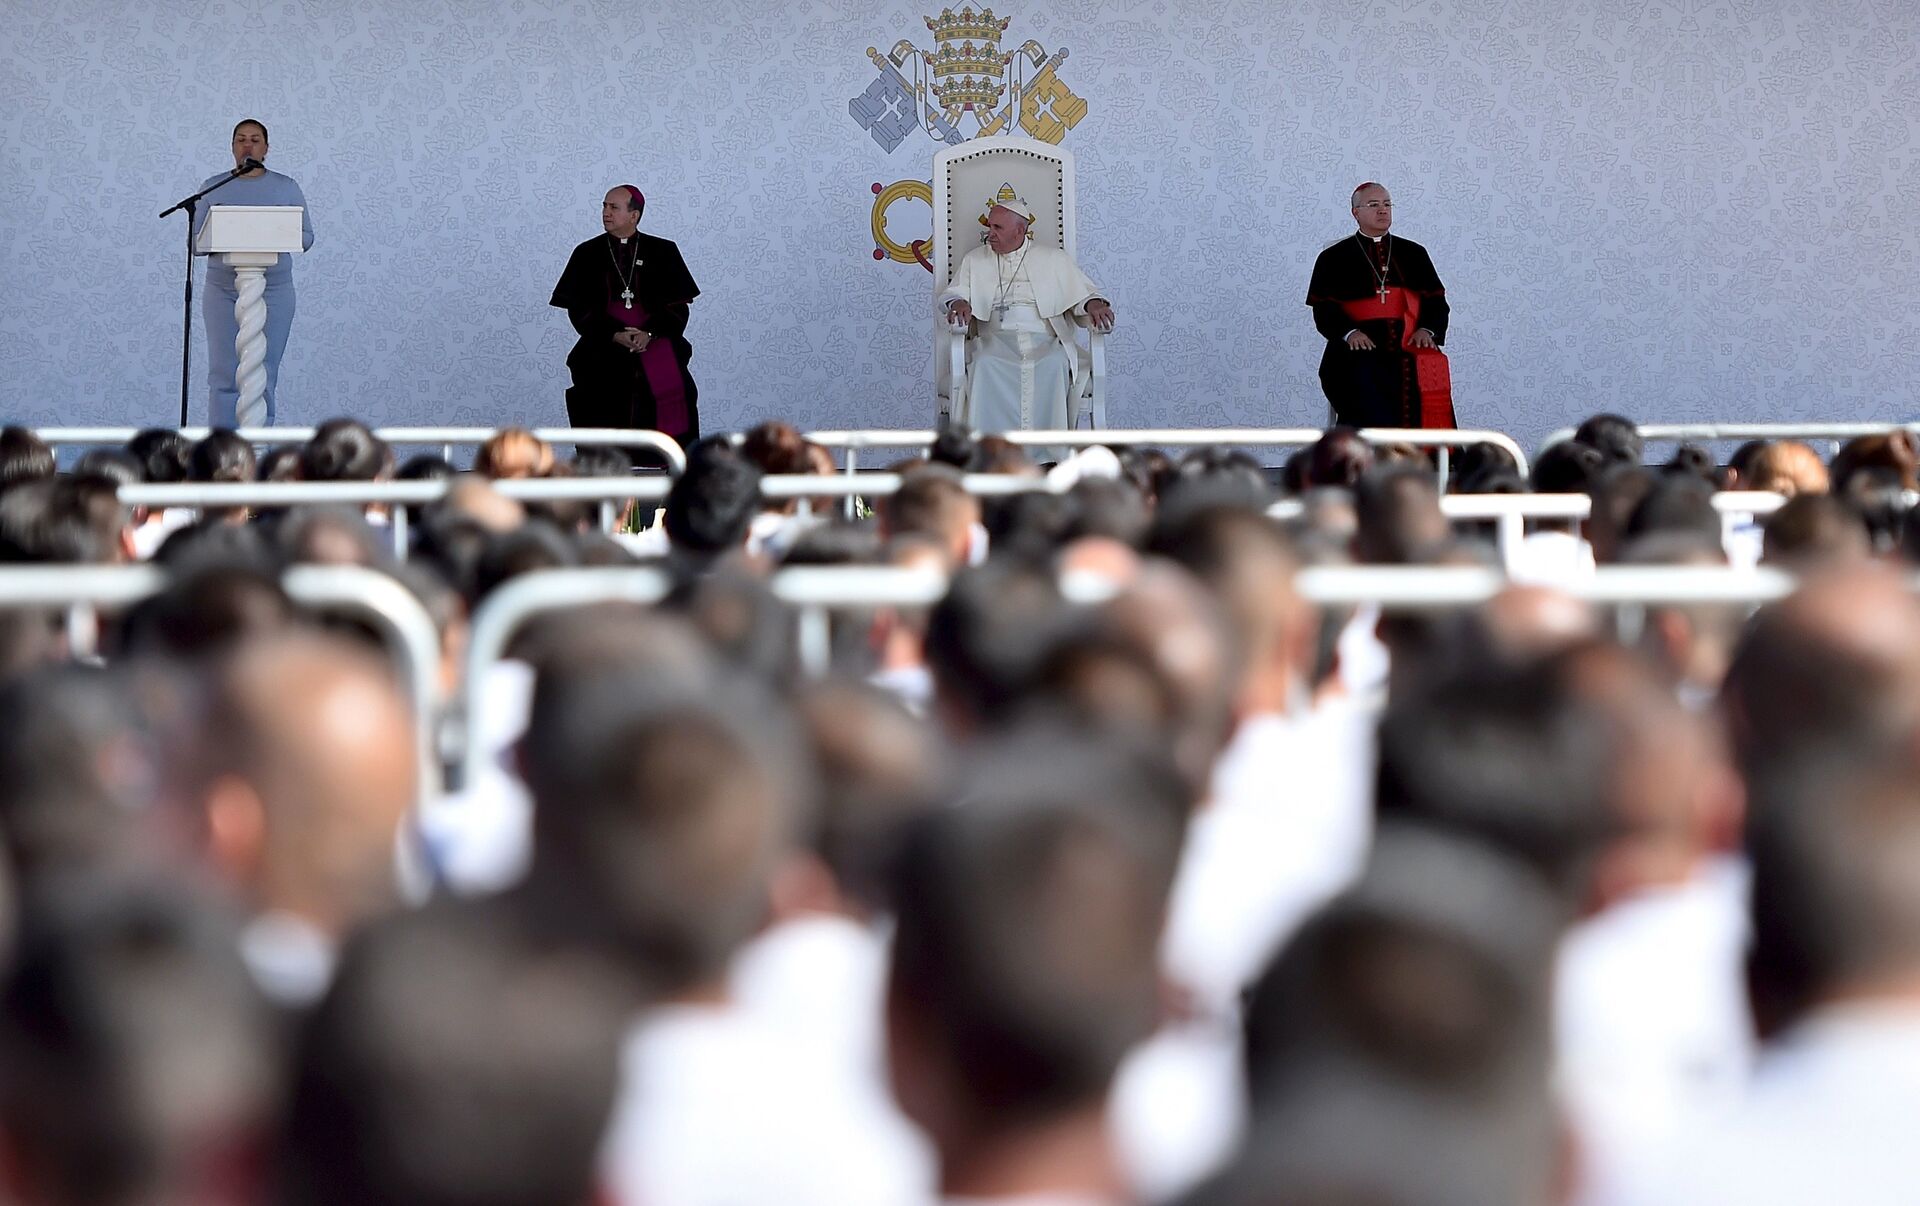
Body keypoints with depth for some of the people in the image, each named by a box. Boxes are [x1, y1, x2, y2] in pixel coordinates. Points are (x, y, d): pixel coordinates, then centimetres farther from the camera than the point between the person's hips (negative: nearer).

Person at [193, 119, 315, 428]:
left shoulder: (286, 188, 8)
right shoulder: (213, 187, 9)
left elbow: (306, 237, 6)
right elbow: (195, 240, 7)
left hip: (273, 290, 0)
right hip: (223, 289, 0)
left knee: (264, 376, -2)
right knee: (223, 375, -5)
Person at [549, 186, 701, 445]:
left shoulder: (663, 252, 11)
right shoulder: (587, 254, 13)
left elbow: (677, 304, 6)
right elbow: (579, 307, 6)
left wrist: (650, 333, -12)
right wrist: (614, 335, -10)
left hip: (655, 339, 0)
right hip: (604, 344, 1)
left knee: (670, 381, -21)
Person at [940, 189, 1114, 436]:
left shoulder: (1054, 259, 15)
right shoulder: (975, 260, 19)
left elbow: (1083, 293, 16)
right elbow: (950, 295, 17)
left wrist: (1093, 305, -10)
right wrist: (958, 304, -9)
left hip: (1044, 340, -1)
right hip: (996, 340, 1)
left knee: (1054, 365, -36)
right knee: (985, 365, -35)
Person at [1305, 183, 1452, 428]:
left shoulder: (1414, 254, 21)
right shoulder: (1333, 258, 13)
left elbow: (1436, 300, 16)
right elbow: (1324, 309, 3)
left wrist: (1427, 329, -5)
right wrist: (1349, 332, -16)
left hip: (1408, 352, 2)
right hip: (1360, 354, -2)